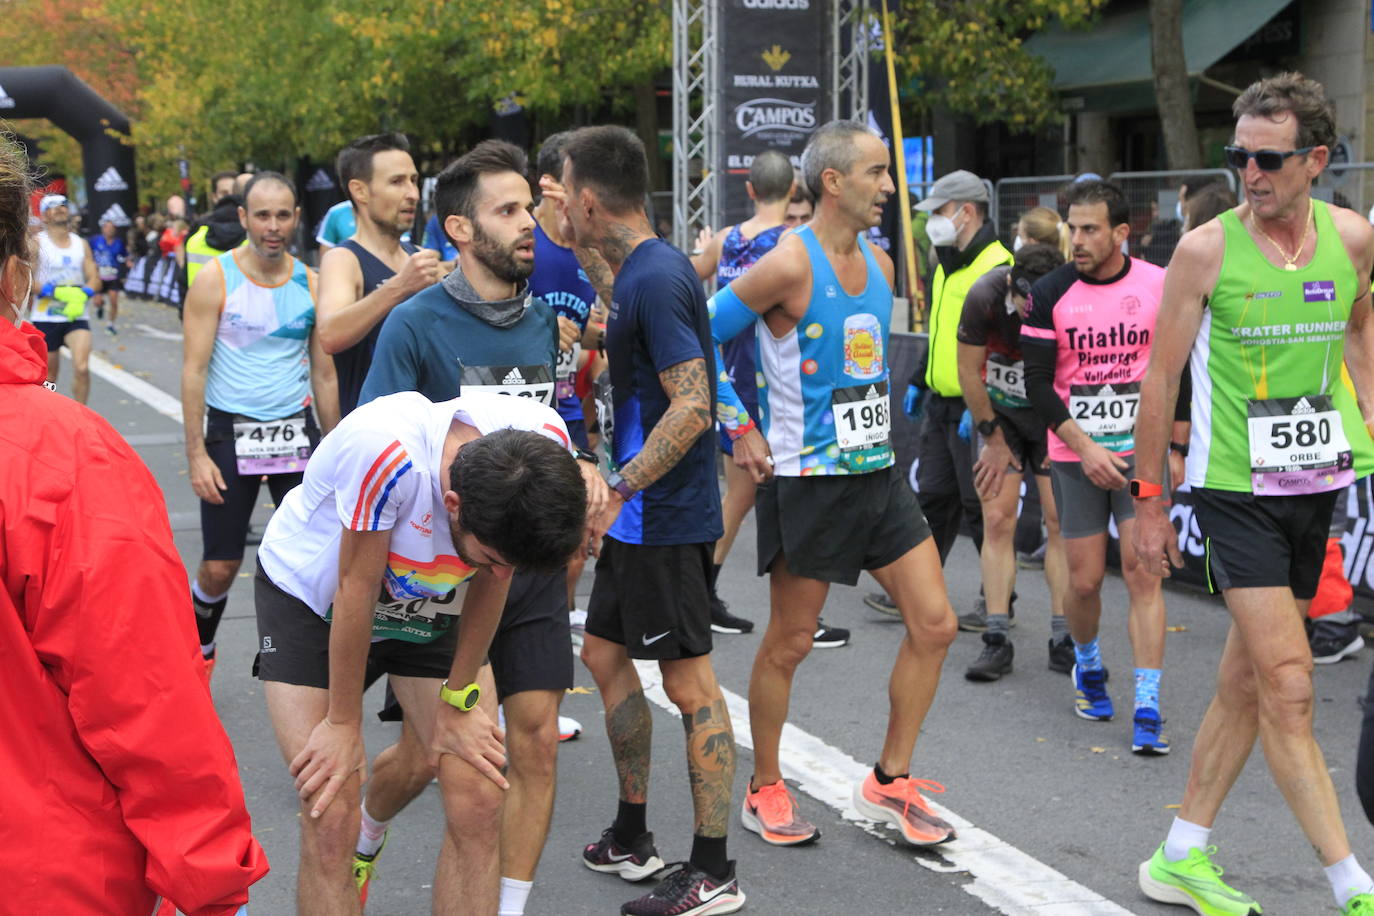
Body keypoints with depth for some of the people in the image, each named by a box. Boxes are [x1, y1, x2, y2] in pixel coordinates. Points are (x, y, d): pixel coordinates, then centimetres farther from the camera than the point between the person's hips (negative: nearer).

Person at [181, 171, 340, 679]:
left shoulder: (310, 284, 4)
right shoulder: (216, 279, -7)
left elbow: (324, 374, 10)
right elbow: (194, 371, -8)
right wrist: (196, 454, -13)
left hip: (296, 430, 3)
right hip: (231, 432, -3)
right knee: (219, 567, 2)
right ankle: (198, 649, 28)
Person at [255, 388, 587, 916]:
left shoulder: (545, 441, -27)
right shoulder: (386, 451, -41)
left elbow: (491, 584, -11)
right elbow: (357, 590, -26)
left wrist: (459, 702, -5)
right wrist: (343, 726, -15)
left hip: (429, 607, 4)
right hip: (310, 597, -4)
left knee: (478, 798, -7)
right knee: (331, 820, -14)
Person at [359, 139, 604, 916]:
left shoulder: (546, 320, 5)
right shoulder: (417, 323, -10)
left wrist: (586, 466, -5)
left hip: (533, 565, 4)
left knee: (537, 741, 1)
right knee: (428, 751, 5)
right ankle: (365, 835, 38)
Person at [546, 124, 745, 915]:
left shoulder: (656, 279, -19)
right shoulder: (644, 267, 11)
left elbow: (692, 405, -26)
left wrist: (615, 489, -25)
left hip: (666, 516, -10)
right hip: (640, 516, 10)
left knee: (690, 682, -4)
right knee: (605, 655, 17)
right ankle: (632, 837, 29)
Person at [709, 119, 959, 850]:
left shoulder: (878, 264, 9)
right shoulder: (789, 266, -15)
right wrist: (742, 431, -10)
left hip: (878, 473, 8)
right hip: (808, 481, -7)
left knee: (934, 624, 3)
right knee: (789, 643, 4)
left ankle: (888, 784, 16)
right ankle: (765, 791, 22)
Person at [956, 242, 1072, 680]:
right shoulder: (984, 298, -24)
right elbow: (969, 372, -10)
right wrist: (993, 438, -5)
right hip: (997, 410, 0)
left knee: (1062, 521, -5)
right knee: (997, 520, -6)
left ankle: (1063, 640, 1)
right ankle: (997, 641, -4)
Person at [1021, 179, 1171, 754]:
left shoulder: (1159, 285, -4)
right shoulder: (1050, 293, -5)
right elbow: (1038, 383, -4)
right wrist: (1085, 447, -12)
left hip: (1140, 452, 0)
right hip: (1075, 457, 0)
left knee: (1143, 574, -8)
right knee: (1085, 579, 4)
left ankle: (1147, 710, -5)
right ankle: (1088, 667, 35)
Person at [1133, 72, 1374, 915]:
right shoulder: (1207, 249, -10)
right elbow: (1161, 377, -3)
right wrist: (1149, 501, -2)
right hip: (1234, 488, -4)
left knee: (1247, 680, 10)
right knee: (1288, 686, -9)